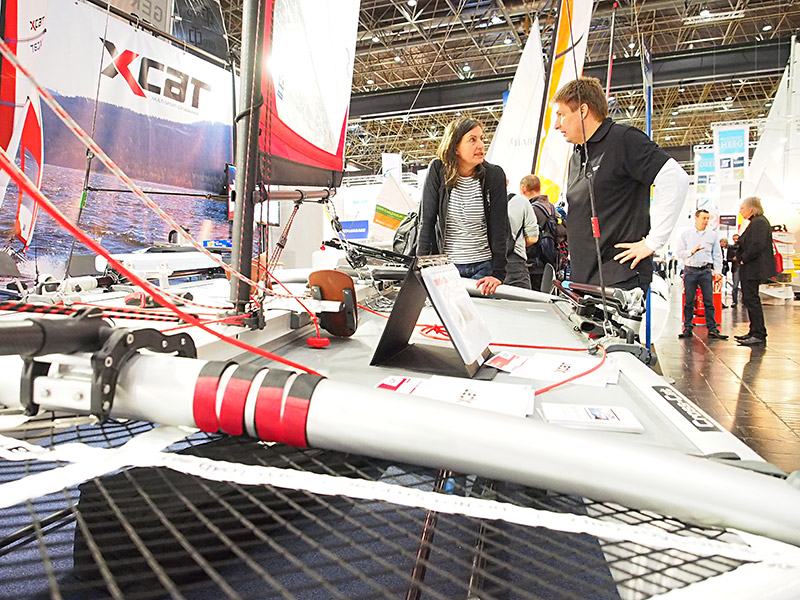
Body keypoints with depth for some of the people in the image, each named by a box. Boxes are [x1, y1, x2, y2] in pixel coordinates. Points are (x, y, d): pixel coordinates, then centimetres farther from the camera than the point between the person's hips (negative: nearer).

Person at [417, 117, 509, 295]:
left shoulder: (494, 175, -3)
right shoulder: (438, 170, -4)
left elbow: (499, 228, -4)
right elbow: (426, 221, -3)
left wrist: (498, 273, -12)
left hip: (484, 266, 0)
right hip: (446, 264, 0)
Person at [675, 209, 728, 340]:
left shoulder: (713, 235, 10)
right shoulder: (685, 234, 7)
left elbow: (717, 255, 11)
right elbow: (679, 253, 2)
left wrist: (718, 271, 3)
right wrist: (692, 251, -16)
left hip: (706, 271, 1)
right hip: (690, 270, -1)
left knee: (709, 302, -1)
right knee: (688, 302, 2)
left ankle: (712, 329, 3)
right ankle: (688, 328, 9)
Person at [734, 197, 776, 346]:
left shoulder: (760, 222, -14)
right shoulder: (755, 222, 17)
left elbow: (757, 246, -23)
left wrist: (743, 259, -14)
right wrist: (740, 256, 11)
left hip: (753, 269, -11)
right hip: (749, 269, 11)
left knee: (752, 300, -8)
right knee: (749, 300, 14)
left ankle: (759, 335, -4)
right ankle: (755, 332, 22)